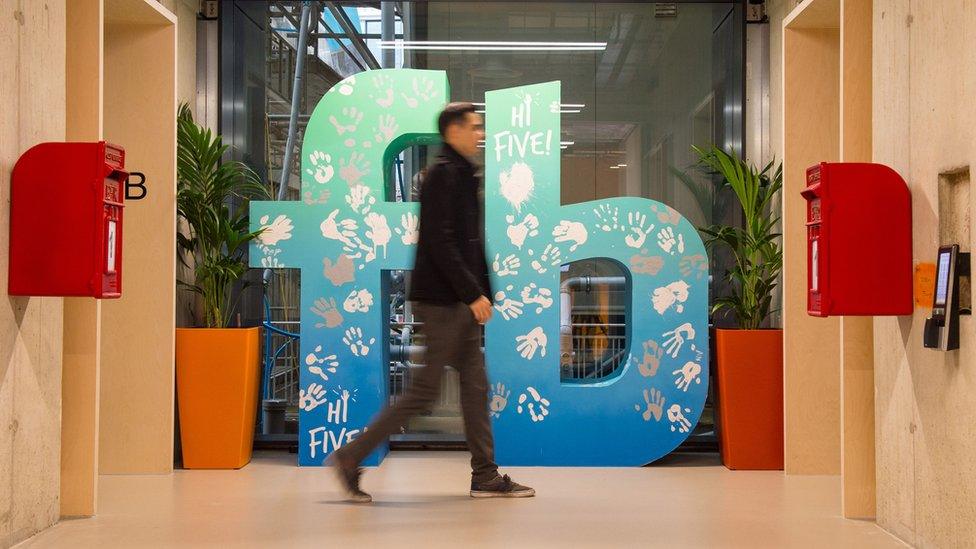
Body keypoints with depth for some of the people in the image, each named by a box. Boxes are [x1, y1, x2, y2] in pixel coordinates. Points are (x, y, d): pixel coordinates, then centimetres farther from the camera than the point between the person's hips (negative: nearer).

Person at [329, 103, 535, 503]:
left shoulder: (461, 174, 17)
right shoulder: (443, 173, -13)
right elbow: (439, 242, -21)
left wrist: (481, 292, 16)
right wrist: (474, 293, -21)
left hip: (459, 303, 10)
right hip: (441, 300, -10)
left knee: (475, 384, 10)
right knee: (425, 390, -6)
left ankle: (486, 477, 14)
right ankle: (351, 458, 1)